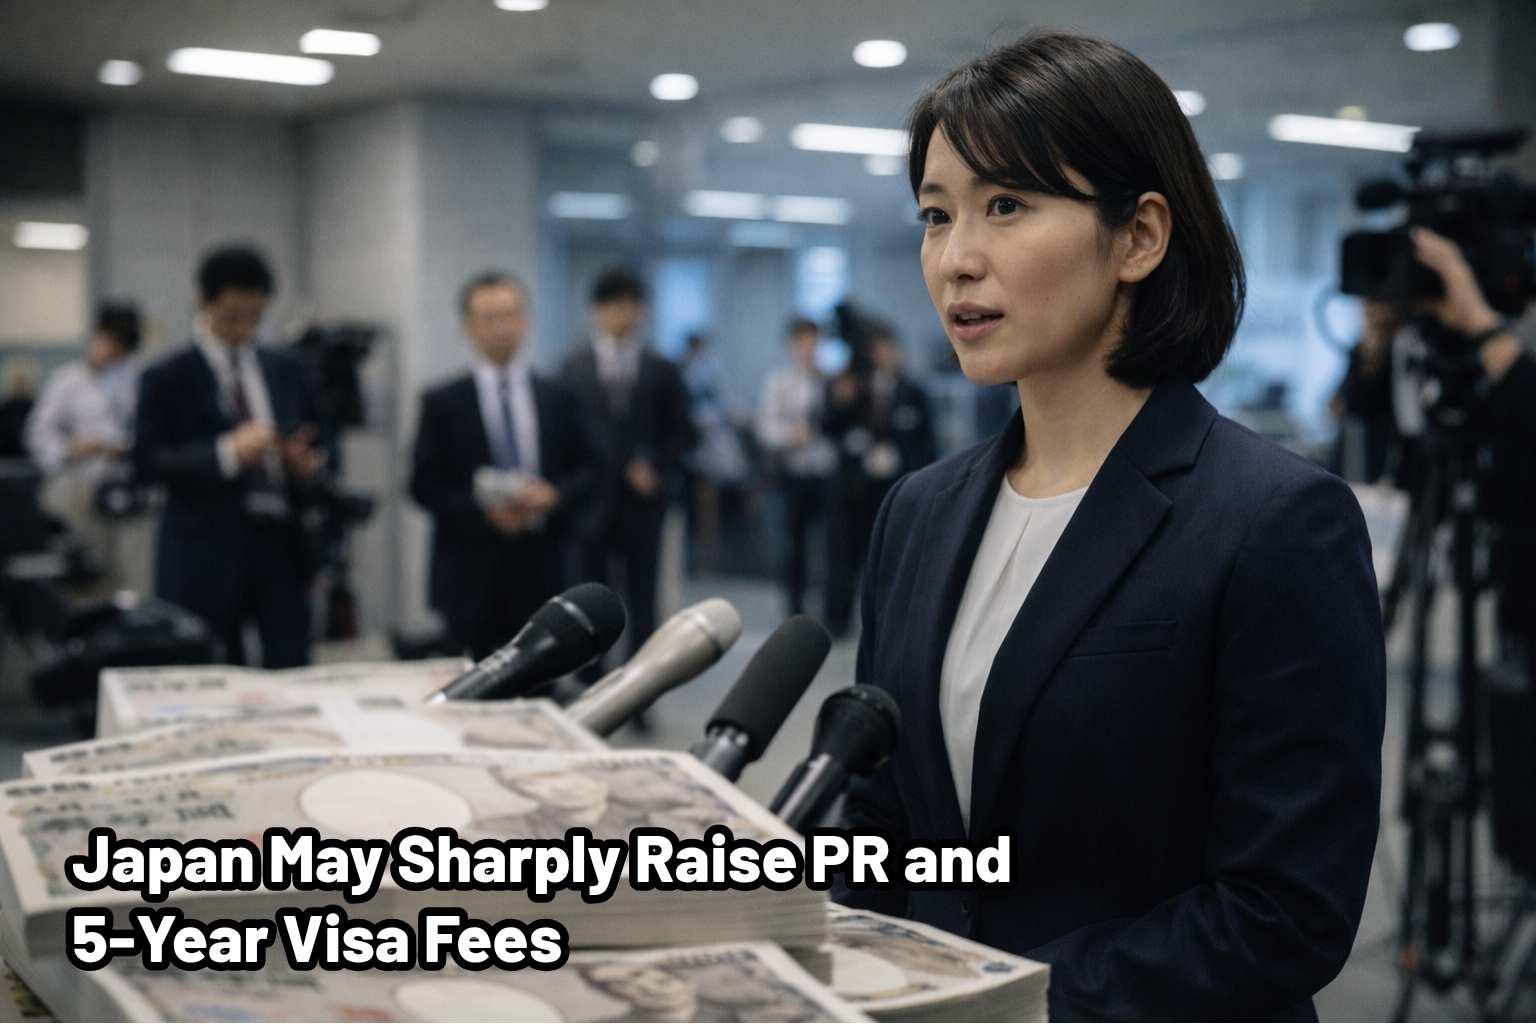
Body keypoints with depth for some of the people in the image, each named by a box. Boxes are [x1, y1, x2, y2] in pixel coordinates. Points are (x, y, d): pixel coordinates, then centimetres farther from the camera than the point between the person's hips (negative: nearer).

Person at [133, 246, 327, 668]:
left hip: (281, 540, 3)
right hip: (207, 550, -3)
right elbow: (148, 461, -8)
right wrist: (227, 453, -21)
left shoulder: (286, 370, 12)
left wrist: (305, 464, -6)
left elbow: (311, 443, 18)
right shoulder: (168, 378, 0)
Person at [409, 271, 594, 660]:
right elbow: (424, 485, 0)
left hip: (540, 571, 2)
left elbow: (586, 473, 11)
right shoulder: (442, 403, 4)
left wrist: (553, 496, -11)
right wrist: (483, 511, -14)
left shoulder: (557, 398, 11)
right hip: (470, 576, -2)